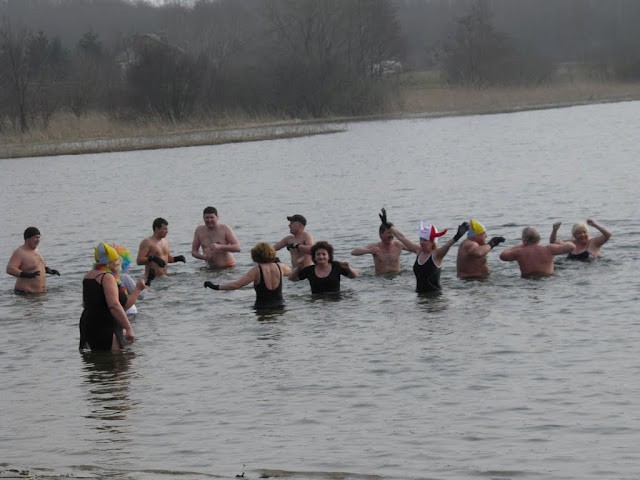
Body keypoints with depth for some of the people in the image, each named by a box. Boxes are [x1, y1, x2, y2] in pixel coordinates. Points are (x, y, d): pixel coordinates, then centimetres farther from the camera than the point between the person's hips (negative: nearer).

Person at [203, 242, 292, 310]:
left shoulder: (257, 270, -11)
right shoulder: (279, 267, 3)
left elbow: (237, 284, -17)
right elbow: (289, 270, 30)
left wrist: (216, 287, -13)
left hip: (262, 307, -5)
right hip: (280, 306, 5)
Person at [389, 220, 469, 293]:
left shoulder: (436, 254, -9)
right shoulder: (418, 251, 9)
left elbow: (447, 246, -30)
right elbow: (401, 237, 18)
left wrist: (456, 238, -50)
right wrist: (389, 226, 26)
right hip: (419, 292, 6)